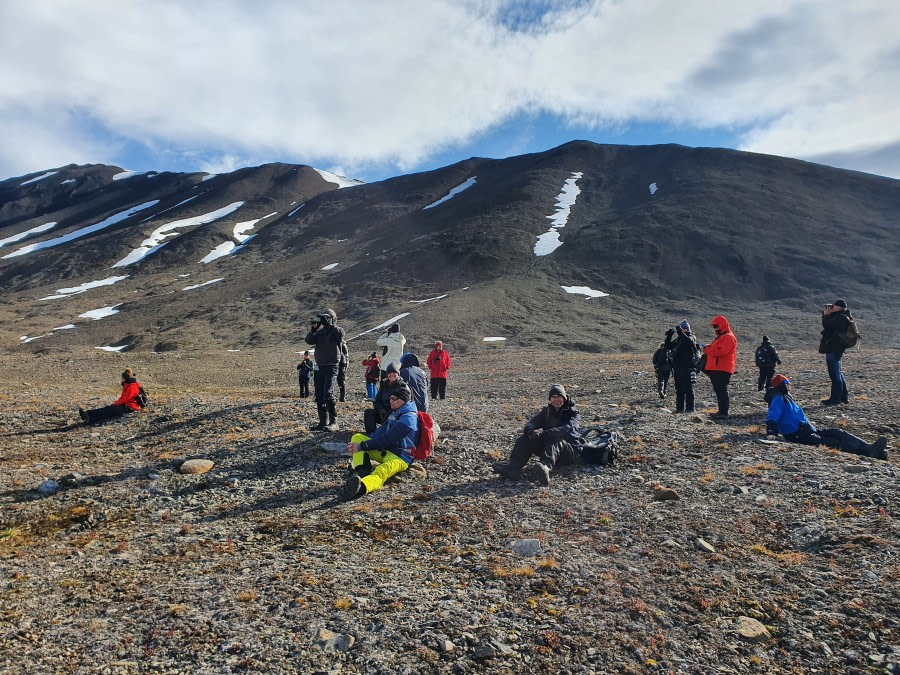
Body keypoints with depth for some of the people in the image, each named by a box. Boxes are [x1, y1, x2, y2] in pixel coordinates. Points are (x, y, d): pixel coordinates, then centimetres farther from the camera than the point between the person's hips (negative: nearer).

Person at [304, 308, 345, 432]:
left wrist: (328, 324, -25)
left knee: (328, 394, -18)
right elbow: (309, 341, 2)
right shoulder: (320, 332, 13)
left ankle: (334, 422, -11)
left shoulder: (335, 331, -3)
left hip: (331, 367, -7)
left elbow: (341, 333, -27)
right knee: (319, 397, 8)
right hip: (320, 367, 7)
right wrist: (312, 330, -13)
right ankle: (323, 422, 17)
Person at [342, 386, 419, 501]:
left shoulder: (408, 418, -17)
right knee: (357, 437, 0)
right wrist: (357, 445, -3)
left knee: (381, 471, -41)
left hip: (399, 457, -10)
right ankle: (362, 471, -23)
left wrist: (362, 446, -20)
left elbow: (387, 438, -22)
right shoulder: (395, 413, 14)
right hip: (383, 451, 10)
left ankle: (360, 487, -75)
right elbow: (381, 431, 10)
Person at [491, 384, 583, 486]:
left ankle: (546, 467, -67)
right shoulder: (546, 411, 12)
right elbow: (531, 423, -2)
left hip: (570, 451, -5)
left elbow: (567, 429, -25)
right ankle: (512, 467, -37)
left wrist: (543, 433, -38)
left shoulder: (573, 413, -4)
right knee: (527, 437, -17)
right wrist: (531, 431, -28)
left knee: (556, 440, -37)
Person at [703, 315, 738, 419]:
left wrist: (707, 349, -15)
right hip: (716, 368, 11)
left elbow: (722, 351, -23)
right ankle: (722, 410, 20)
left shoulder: (728, 337, -11)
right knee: (718, 390, 14)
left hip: (722, 369, -11)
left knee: (721, 390, -11)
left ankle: (723, 412, -10)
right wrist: (708, 348, 6)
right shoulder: (721, 336, 23)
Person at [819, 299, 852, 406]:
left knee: (835, 374, -5)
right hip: (834, 349, 11)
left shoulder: (841, 318, -16)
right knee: (838, 374, 18)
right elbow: (828, 324, 21)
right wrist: (827, 314, 8)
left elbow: (826, 324, -22)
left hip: (833, 350, -11)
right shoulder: (840, 317, 16)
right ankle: (844, 397, 26)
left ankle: (835, 399, 0)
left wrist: (826, 315, -4)